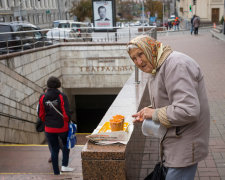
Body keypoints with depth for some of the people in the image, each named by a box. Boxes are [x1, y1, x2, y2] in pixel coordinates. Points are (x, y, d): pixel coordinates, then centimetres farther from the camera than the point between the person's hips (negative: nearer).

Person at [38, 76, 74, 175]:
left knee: (54, 149, 16)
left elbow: (40, 114, 1)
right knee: (66, 144, 25)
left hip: (49, 129, 3)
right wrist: (67, 122, 4)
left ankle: (56, 172, 22)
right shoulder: (62, 97, -15)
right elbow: (66, 114, -17)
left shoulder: (42, 97, -6)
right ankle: (64, 165, 20)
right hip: (62, 127, -2)